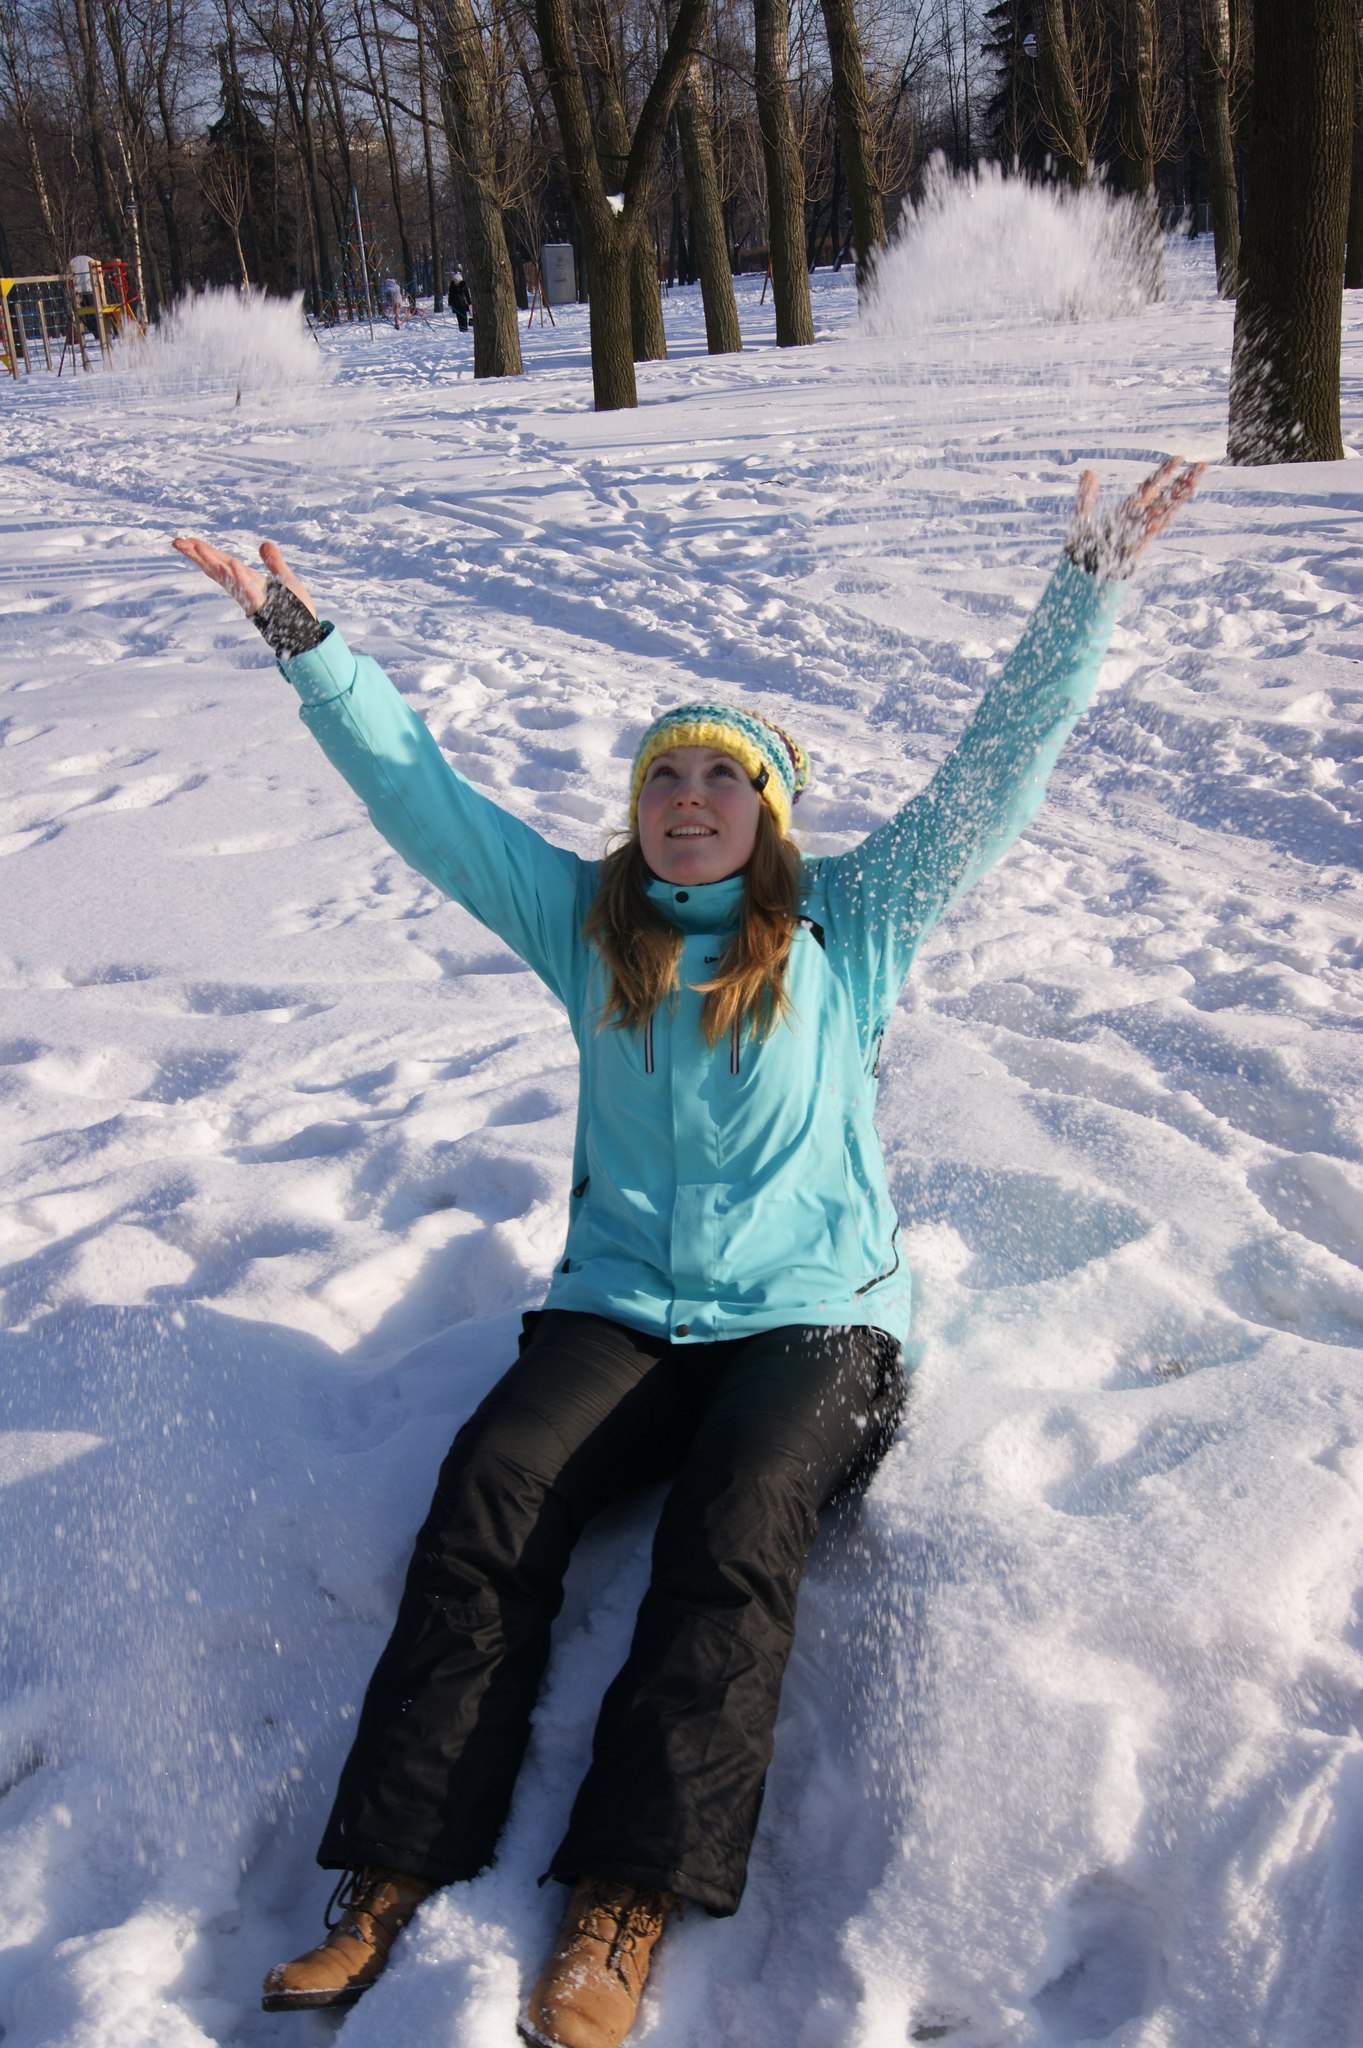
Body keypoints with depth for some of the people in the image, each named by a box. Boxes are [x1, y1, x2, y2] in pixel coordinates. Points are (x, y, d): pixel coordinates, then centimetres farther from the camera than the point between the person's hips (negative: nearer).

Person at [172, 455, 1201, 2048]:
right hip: (617, 1305, 2)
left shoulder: (849, 927, 10)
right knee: (491, 1484, -25)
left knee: (736, 1520, -30)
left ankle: (619, 1915, -29)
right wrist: (306, 642, 8)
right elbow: (424, 799, 13)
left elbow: (993, 776, 5)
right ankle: (391, 1882, -25)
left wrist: (1089, 588, 0)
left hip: (813, 1314, -2)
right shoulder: (583, 920, 15)